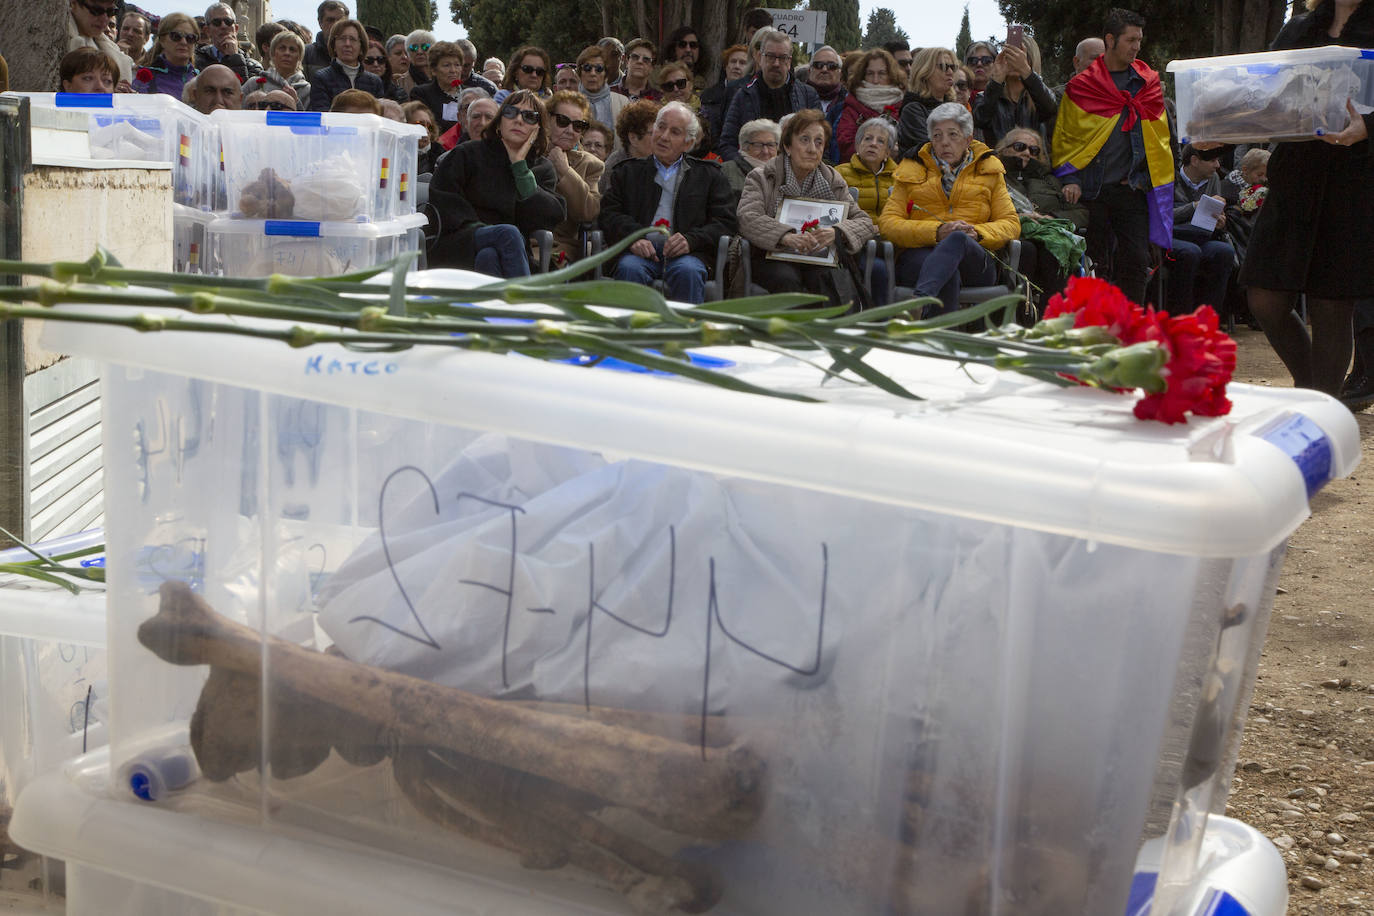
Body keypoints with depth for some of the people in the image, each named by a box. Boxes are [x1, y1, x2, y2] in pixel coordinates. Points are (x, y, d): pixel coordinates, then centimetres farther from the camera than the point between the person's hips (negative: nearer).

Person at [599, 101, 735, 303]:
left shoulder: (708, 175, 20)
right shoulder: (628, 171, 23)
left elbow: (724, 222, 10)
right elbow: (608, 214, 11)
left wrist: (690, 240, -10)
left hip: (684, 253, -1)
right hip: (641, 250, 1)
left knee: (688, 272, -35)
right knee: (629, 268, -34)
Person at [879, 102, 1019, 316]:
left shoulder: (988, 171, 22)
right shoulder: (912, 172, 19)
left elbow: (1011, 224, 16)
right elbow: (887, 222, 6)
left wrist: (976, 233, -8)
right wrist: (937, 232, -11)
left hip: (975, 261, 0)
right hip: (919, 257, 0)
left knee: (958, 238, -39)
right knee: (950, 275, -38)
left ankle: (920, 300, -61)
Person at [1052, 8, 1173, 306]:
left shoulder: (1149, 83, 11)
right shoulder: (1082, 85, 1)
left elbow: (1159, 135, 16)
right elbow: (1064, 136, 2)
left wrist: (1145, 176, 6)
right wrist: (1069, 178, -8)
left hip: (1133, 189, 3)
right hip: (1091, 189, -3)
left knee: (1137, 261, -2)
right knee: (1093, 263, 1)